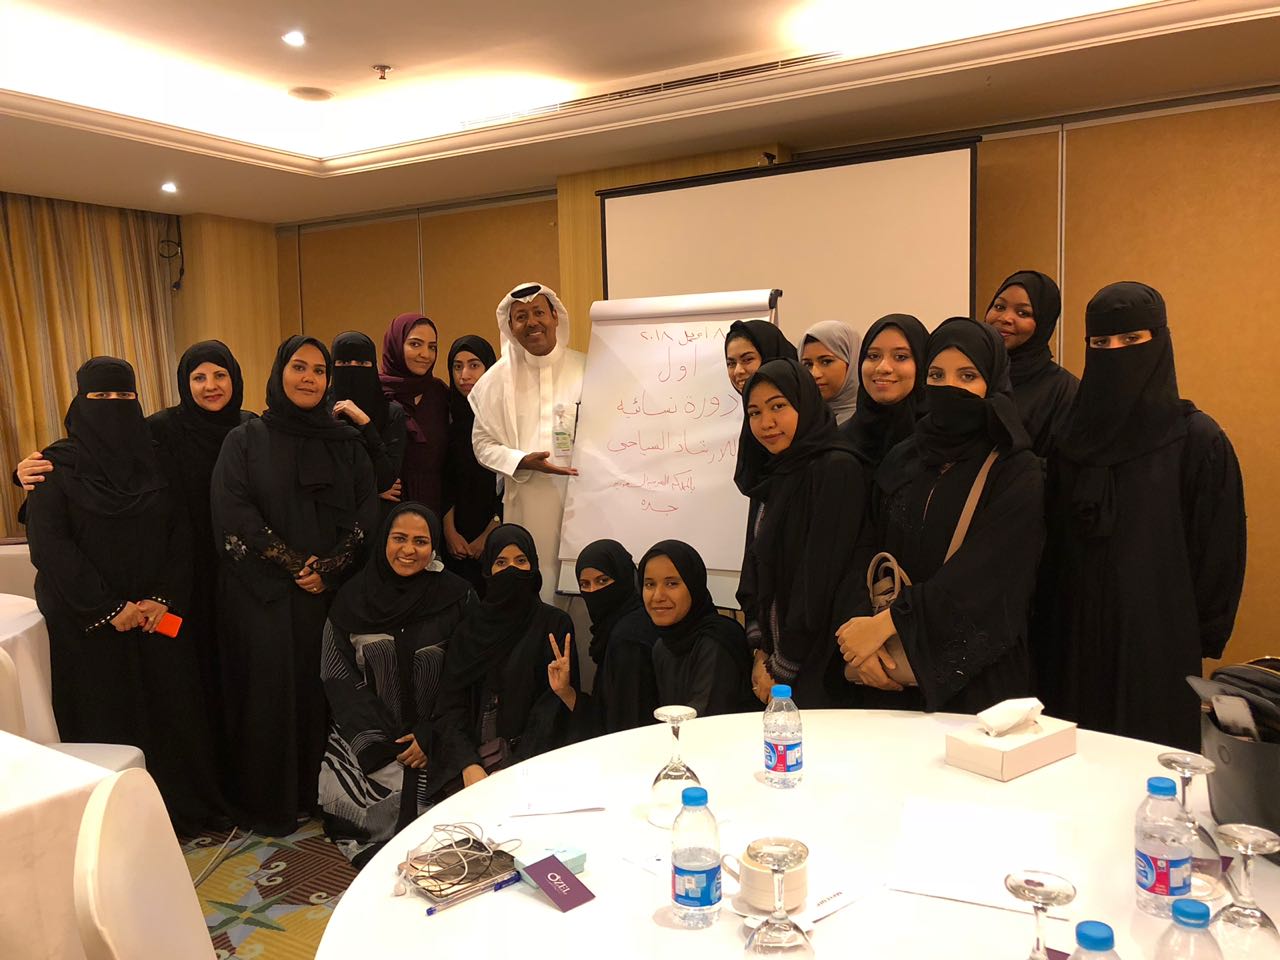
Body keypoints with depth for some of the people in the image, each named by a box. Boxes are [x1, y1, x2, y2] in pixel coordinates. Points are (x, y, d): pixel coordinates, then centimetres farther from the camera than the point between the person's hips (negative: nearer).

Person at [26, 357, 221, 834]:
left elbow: (180, 535, 5)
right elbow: (48, 545, -11)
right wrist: (109, 608, -14)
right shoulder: (58, 466, -4)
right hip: (90, 622, -3)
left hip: (160, 616, 3)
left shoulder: (157, 461, 7)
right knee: (108, 721, 5)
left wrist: (165, 599, -9)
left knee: (171, 708, 6)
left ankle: (184, 807, 23)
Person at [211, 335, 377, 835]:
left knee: (324, 690, 5)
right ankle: (268, 803, 17)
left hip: (333, 590, 2)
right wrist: (294, 566, -12)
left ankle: (321, 791, 21)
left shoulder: (347, 442, 10)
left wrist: (330, 567, -11)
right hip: (263, 592, -2)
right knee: (269, 688, 1)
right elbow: (232, 514, -8)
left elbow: (367, 512, 3)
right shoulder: (245, 440, 3)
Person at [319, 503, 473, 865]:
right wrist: (376, 743, -9)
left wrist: (430, 737, -12)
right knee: (343, 793, -22)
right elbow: (337, 675, 1)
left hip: (434, 734, -2)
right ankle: (376, 861, 4)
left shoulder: (456, 597, -2)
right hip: (367, 733, 2)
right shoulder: (353, 597, 3)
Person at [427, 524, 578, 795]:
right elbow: (450, 703, 3)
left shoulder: (555, 624, 4)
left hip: (528, 754, -1)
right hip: (470, 750, 2)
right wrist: (469, 765, -13)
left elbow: (553, 707, -3)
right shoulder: (471, 625, 10)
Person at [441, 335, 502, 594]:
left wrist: (489, 535, -9)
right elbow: (446, 478, 2)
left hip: (498, 535, -3)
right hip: (457, 539, 3)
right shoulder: (451, 414, 3)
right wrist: (449, 531, -6)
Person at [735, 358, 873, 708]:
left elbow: (822, 577, -17)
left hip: (821, 667, -7)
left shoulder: (838, 469, -14)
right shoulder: (772, 476, 10)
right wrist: (761, 653, 1)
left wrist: (782, 669, -12)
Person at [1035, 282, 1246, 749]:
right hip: (1073, 639, 4)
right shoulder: (1074, 435, 6)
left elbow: (1218, 550, -6)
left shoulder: (1197, 439, -7)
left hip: (1157, 643, -4)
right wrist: (1045, 629, 6)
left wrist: (1202, 637, -6)